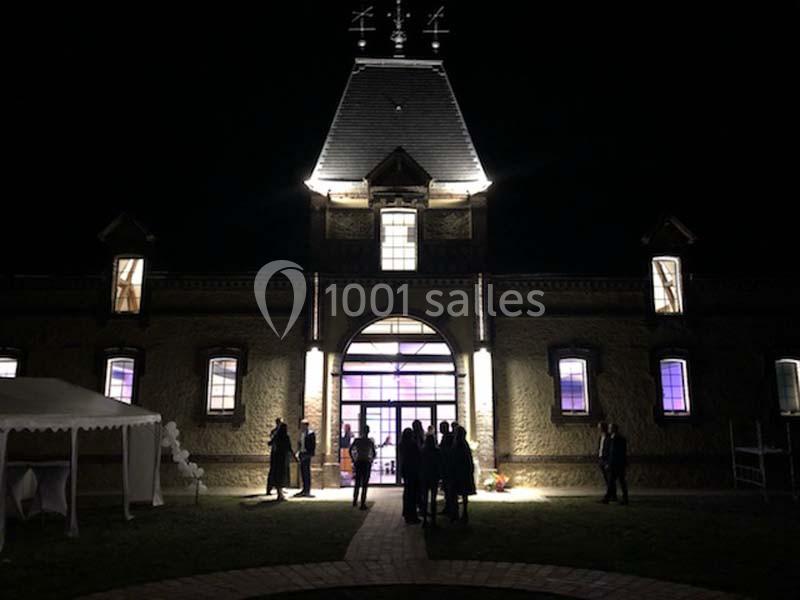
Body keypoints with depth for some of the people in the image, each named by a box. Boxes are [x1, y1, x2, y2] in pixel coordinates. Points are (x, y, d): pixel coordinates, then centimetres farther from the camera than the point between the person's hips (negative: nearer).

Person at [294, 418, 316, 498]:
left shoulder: (311, 434, -8)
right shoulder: (301, 433, 15)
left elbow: (313, 445, -10)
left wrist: (310, 454, -15)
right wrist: (298, 453, 11)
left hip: (307, 454, -8)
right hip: (302, 454, 8)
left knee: (306, 471, -7)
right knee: (302, 471, 9)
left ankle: (307, 490, -3)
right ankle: (304, 489, 16)